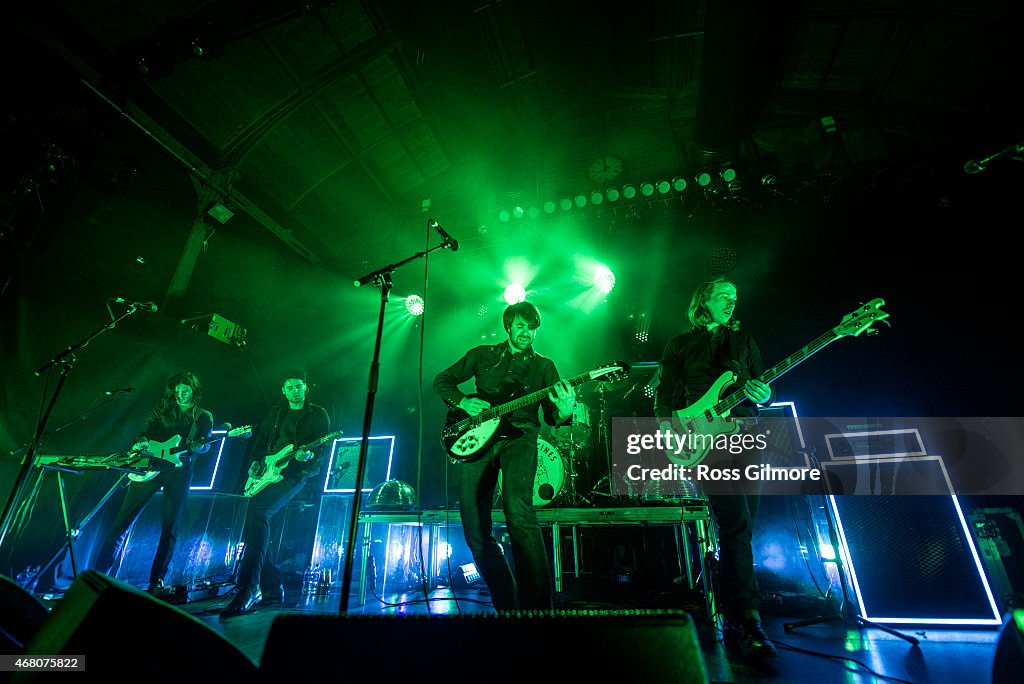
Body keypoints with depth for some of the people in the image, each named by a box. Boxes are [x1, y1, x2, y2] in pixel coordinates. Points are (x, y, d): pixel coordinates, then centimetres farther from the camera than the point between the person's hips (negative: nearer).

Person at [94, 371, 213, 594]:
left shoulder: (204, 417, 9)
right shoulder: (161, 410, 15)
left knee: (170, 529, -2)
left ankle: (156, 581, 4)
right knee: (123, 520, 0)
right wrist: (142, 441, -14)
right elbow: (144, 432, 9)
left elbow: (205, 444, -3)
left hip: (178, 470, -2)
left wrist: (197, 446, -27)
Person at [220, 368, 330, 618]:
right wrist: (256, 461, 7)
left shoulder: (318, 414, 3)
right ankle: (273, 588, 15)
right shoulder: (276, 413, 19)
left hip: (295, 474, -7)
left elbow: (323, 447, -5)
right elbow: (259, 440, 24)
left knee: (257, 510, -29)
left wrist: (308, 455, -25)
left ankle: (247, 590, -27)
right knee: (251, 530, 1)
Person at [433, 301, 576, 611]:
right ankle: (506, 604, 16)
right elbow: (442, 380, 18)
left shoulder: (543, 366, 14)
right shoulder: (483, 355, 16)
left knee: (518, 509, -30)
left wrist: (564, 412, -17)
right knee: (475, 531, 0)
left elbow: (551, 415, 8)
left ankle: (538, 605, -23)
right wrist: (462, 402, -2)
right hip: (477, 439, 3)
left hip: (518, 436, -2)